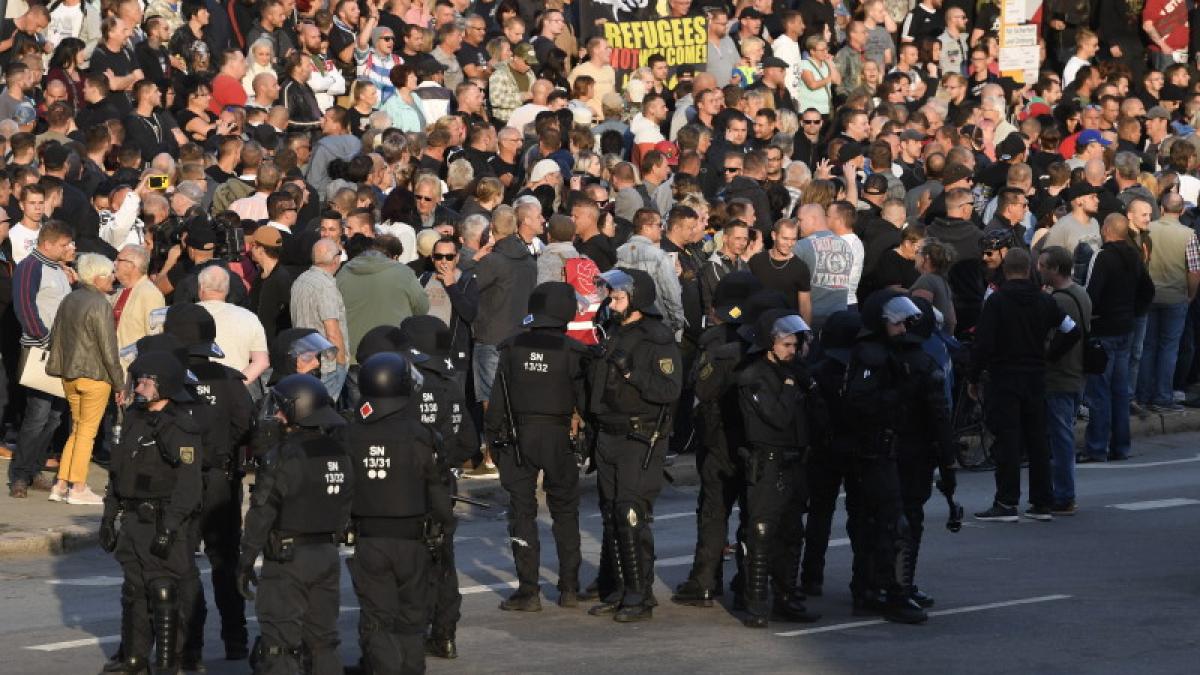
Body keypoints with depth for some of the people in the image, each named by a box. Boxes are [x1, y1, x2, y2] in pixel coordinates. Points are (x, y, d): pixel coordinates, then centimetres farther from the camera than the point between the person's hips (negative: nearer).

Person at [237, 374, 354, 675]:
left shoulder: (283, 457, -15)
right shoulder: (340, 453, 6)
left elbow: (261, 513, -15)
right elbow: (347, 509, 11)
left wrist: (246, 560, -9)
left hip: (288, 558, -7)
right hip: (328, 556, 7)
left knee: (280, 642, -4)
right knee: (324, 640, 15)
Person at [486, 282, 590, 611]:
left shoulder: (513, 347, -3)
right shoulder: (573, 350, -9)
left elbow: (497, 398, -1)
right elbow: (585, 399, -7)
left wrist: (494, 436, 7)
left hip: (519, 435, 0)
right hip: (558, 436, 0)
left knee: (522, 510, 5)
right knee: (565, 511, 14)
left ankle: (528, 591, 0)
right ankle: (569, 588, 15)